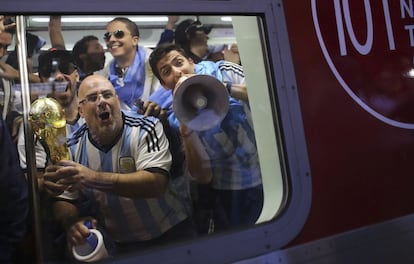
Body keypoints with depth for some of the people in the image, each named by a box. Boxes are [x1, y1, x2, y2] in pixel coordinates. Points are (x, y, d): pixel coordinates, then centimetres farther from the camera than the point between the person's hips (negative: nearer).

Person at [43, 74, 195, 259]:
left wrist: (94, 179, -37)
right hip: (120, 245, 4)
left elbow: (156, 183, -27)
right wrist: (72, 222, -21)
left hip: (170, 233, -3)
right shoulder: (73, 148, -3)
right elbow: (64, 200, 4)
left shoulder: (146, 129, -14)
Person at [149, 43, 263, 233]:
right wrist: (185, 132, -23)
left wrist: (221, 87, -26)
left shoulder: (224, 72, -6)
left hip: (267, 172, 1)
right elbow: (204, 177, -10)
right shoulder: (177, 117, -8)